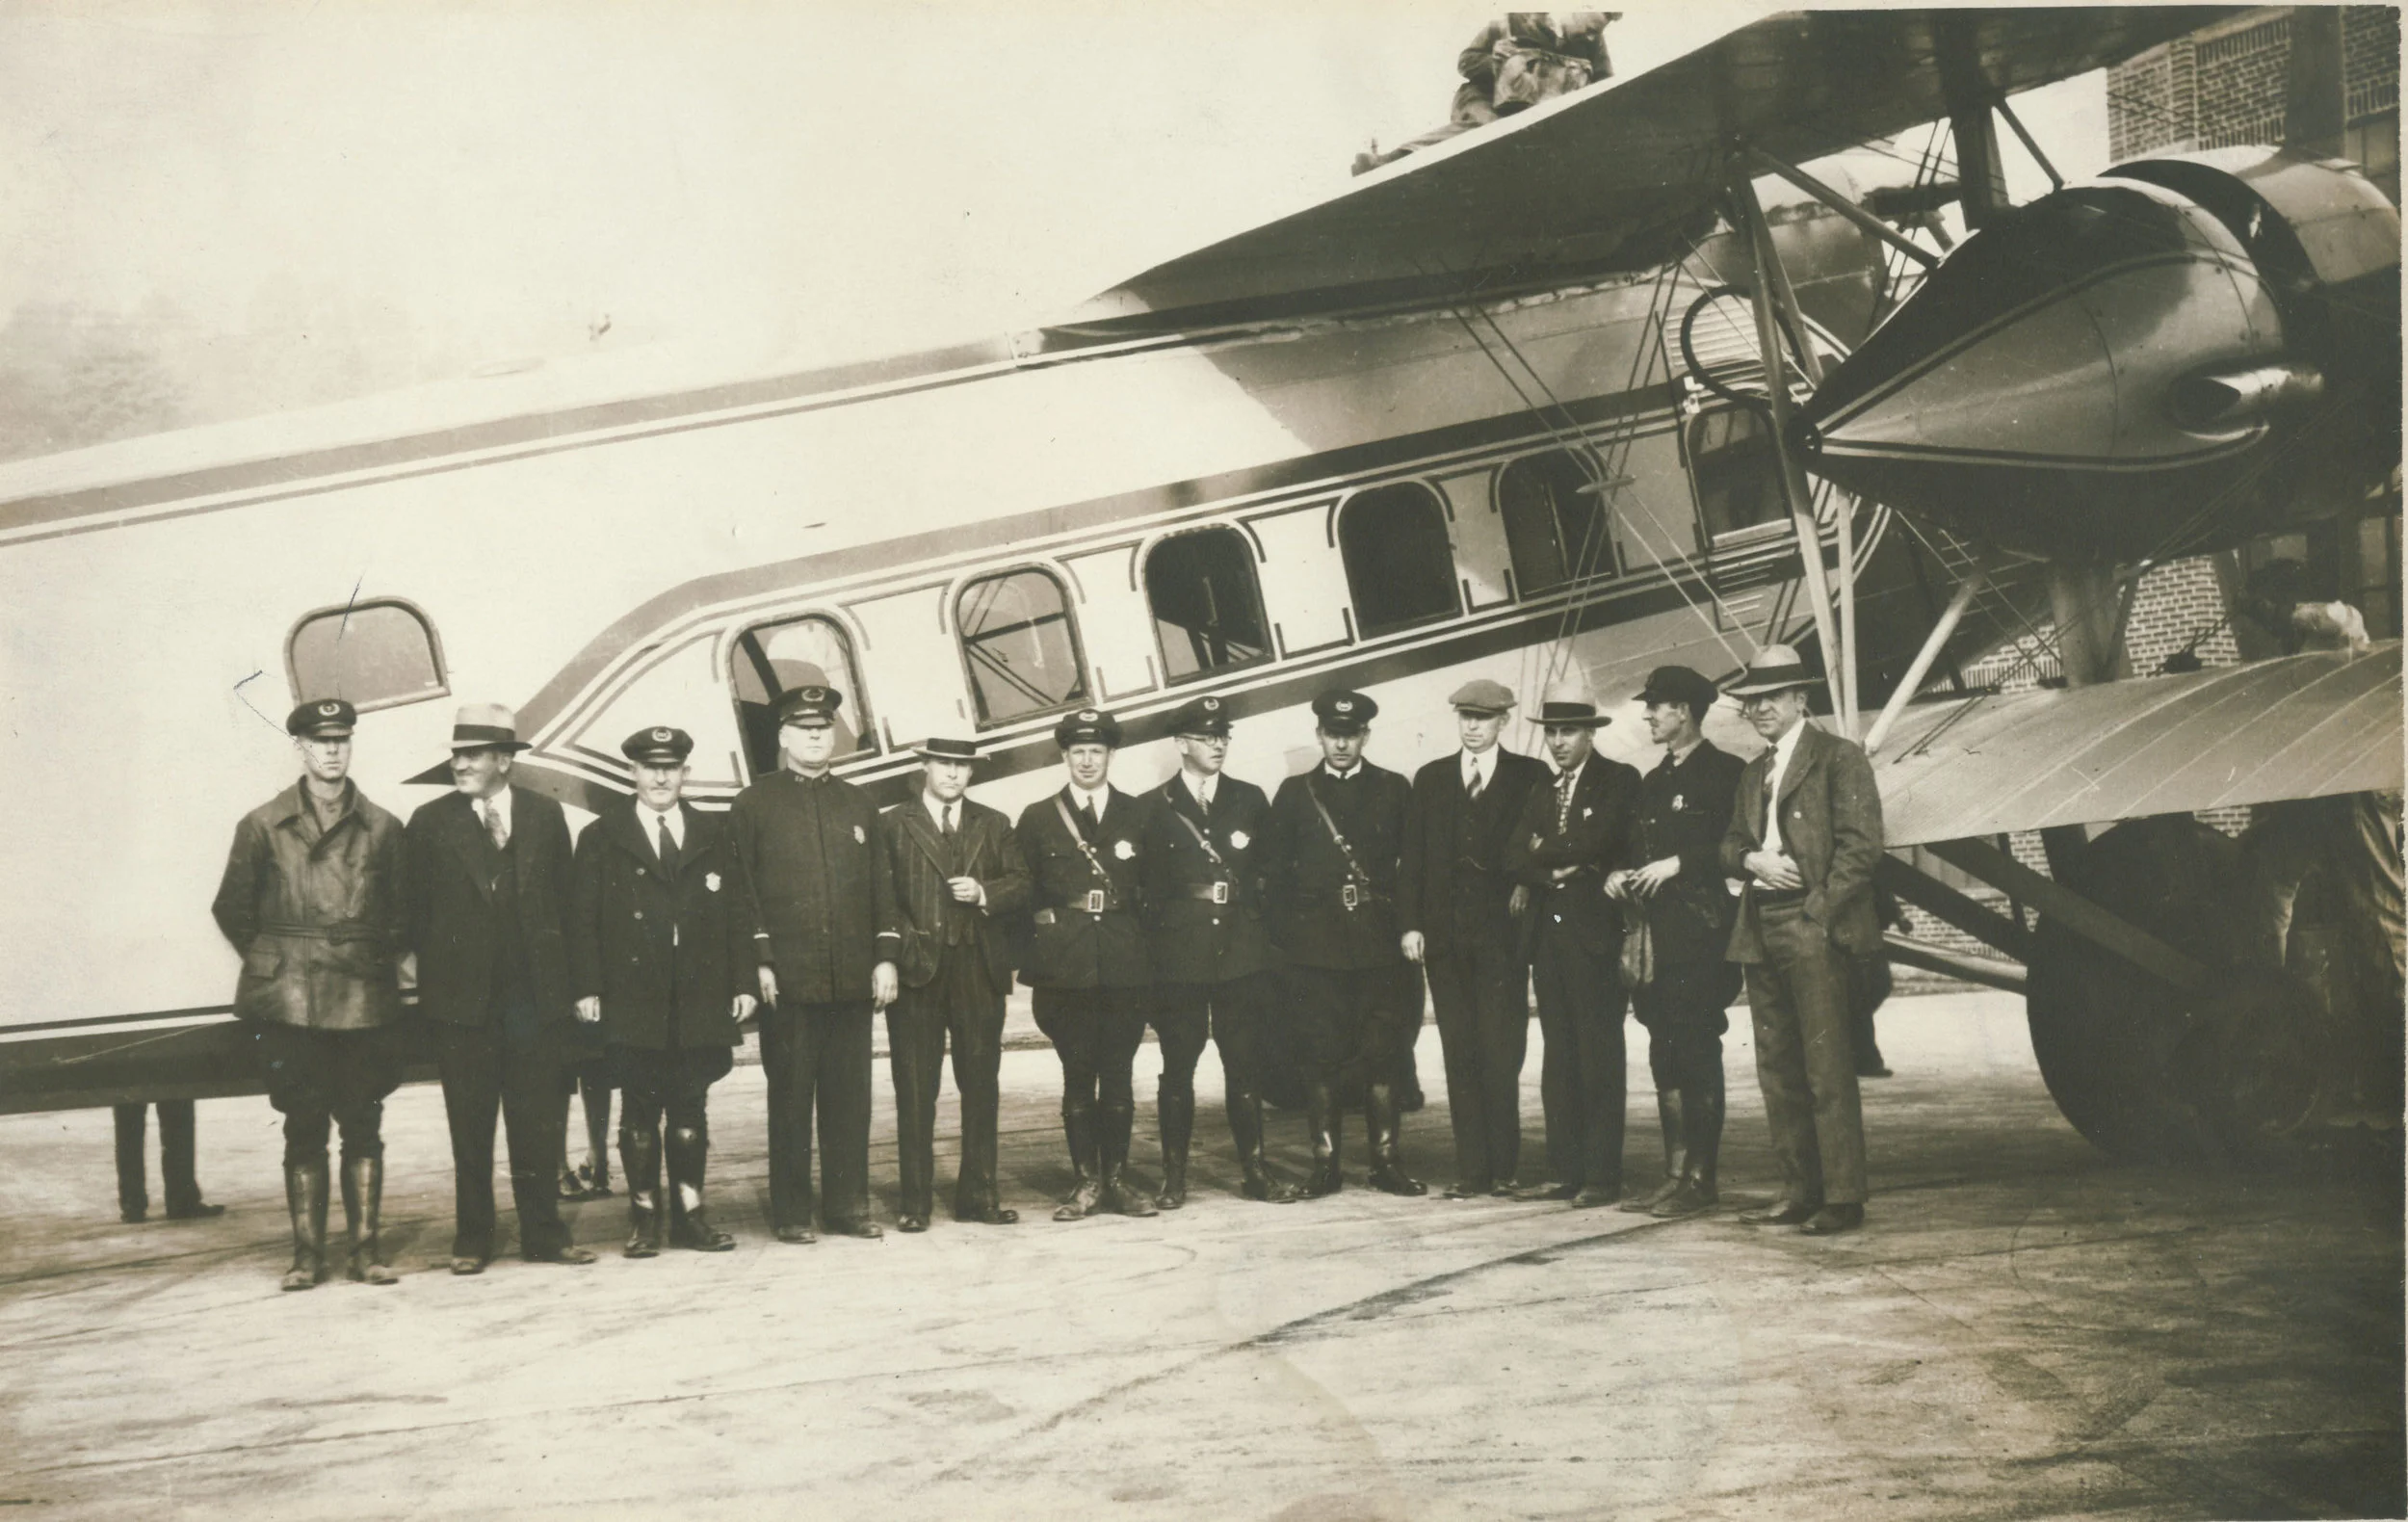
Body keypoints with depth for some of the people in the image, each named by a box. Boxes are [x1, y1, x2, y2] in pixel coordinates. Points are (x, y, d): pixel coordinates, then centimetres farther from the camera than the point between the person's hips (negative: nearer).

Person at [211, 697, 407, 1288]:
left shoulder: (382, 828, 6)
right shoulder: (263, 826, 4)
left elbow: (405, 909, 14)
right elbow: (232, 908, 11)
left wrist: (379, 958, 6)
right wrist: (271, 961, 8)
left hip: (364, 1001, 1)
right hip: (290, 1002, -1)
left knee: (363, 1128, 2)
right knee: (304, 1129, 2)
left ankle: (365, 1249, 8)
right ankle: (306, 1253, 7)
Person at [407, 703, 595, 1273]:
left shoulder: (545, 815, 5)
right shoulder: (431, 822, 2)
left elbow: (563, 900, 7)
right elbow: (418, 911, 4)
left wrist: (566, 982, 2)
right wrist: (429, 981, -1)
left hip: (536, 993, 1)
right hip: (462, 996, -1)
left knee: (538, 1121, 6)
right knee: (470, 1125, 6)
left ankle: (543, 1233, 16)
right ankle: (471, 1240, 15)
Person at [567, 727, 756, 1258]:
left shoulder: (713, 834, 12)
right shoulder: (601, 838, 5)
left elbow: (737, 915, 10)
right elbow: (583, 921, 1)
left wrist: (743, 984, 3)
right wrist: (587, 989, -7)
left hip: (701, 999, 2)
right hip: (633, 1000, -2)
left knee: (691, 1109, 6)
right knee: (640, 1111, 3)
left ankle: (689, 1211, 12)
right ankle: (644, 1215, 10)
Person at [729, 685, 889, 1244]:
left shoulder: (859, 804, 15)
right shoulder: (754, 804, 3)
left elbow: (879, 886, 14)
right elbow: (743, 890, -1)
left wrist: (884, 957, 6)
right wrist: (759, 962, -9)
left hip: (852, 979, 4)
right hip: (788, 981, -3)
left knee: (850, 1095, 6)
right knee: (790, 1098, 1)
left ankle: (848, 1205, 13)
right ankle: (791, 1213, 7)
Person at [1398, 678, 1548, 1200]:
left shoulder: (1530, 776, 6)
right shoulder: (1431, 779, 14)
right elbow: (1413, 857, 11)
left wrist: (1527, 883, -11)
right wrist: (1411, 924, 3)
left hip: (1501, 934, -3)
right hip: (1445, 936, 3)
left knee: (1500, 1054, -6)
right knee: (1460, 1055, 3)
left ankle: (1502, 1166, 2)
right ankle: (1471, 1169, 6)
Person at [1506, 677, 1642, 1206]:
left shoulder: (1619, 781, 1)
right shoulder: (1540, 794, 20)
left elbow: (1602, 840, -15)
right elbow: (1519, 859, 9)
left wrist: (1547, 851, 0)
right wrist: (1558, 869, -9)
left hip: (1595, 930, -6)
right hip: (1548, 934, 6)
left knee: (1600, 1057, -6)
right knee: (1558, 1059, 7)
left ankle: (1602, 1175, -4)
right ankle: (1563, 1171, 10)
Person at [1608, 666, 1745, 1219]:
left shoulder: (1725, 773, -4)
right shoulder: (1653, 781, 22)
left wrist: (1679, 864, -16)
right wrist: (1621, 875, 6)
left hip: (1700, 932, -8)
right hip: (1655, 934, 8)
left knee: (1698, 1053, -7)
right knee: (1665, 1055, 7)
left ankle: (1700, 1178, -4)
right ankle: (1675, 1173, 11)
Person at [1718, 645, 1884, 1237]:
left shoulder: (1838, 757, -2)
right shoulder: (1753, 773, 21)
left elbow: (1861, 843, -10)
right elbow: (1730, 843, 20)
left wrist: (1819, 911, -14)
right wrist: (1753, 858, -3)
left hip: (1813, 928, -8)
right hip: (1760, 931, 8)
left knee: (1827, 1068, -9)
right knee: (1777, 1070, 9)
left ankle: (1842, 1197, -6)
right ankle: (1798, 1191, 15)